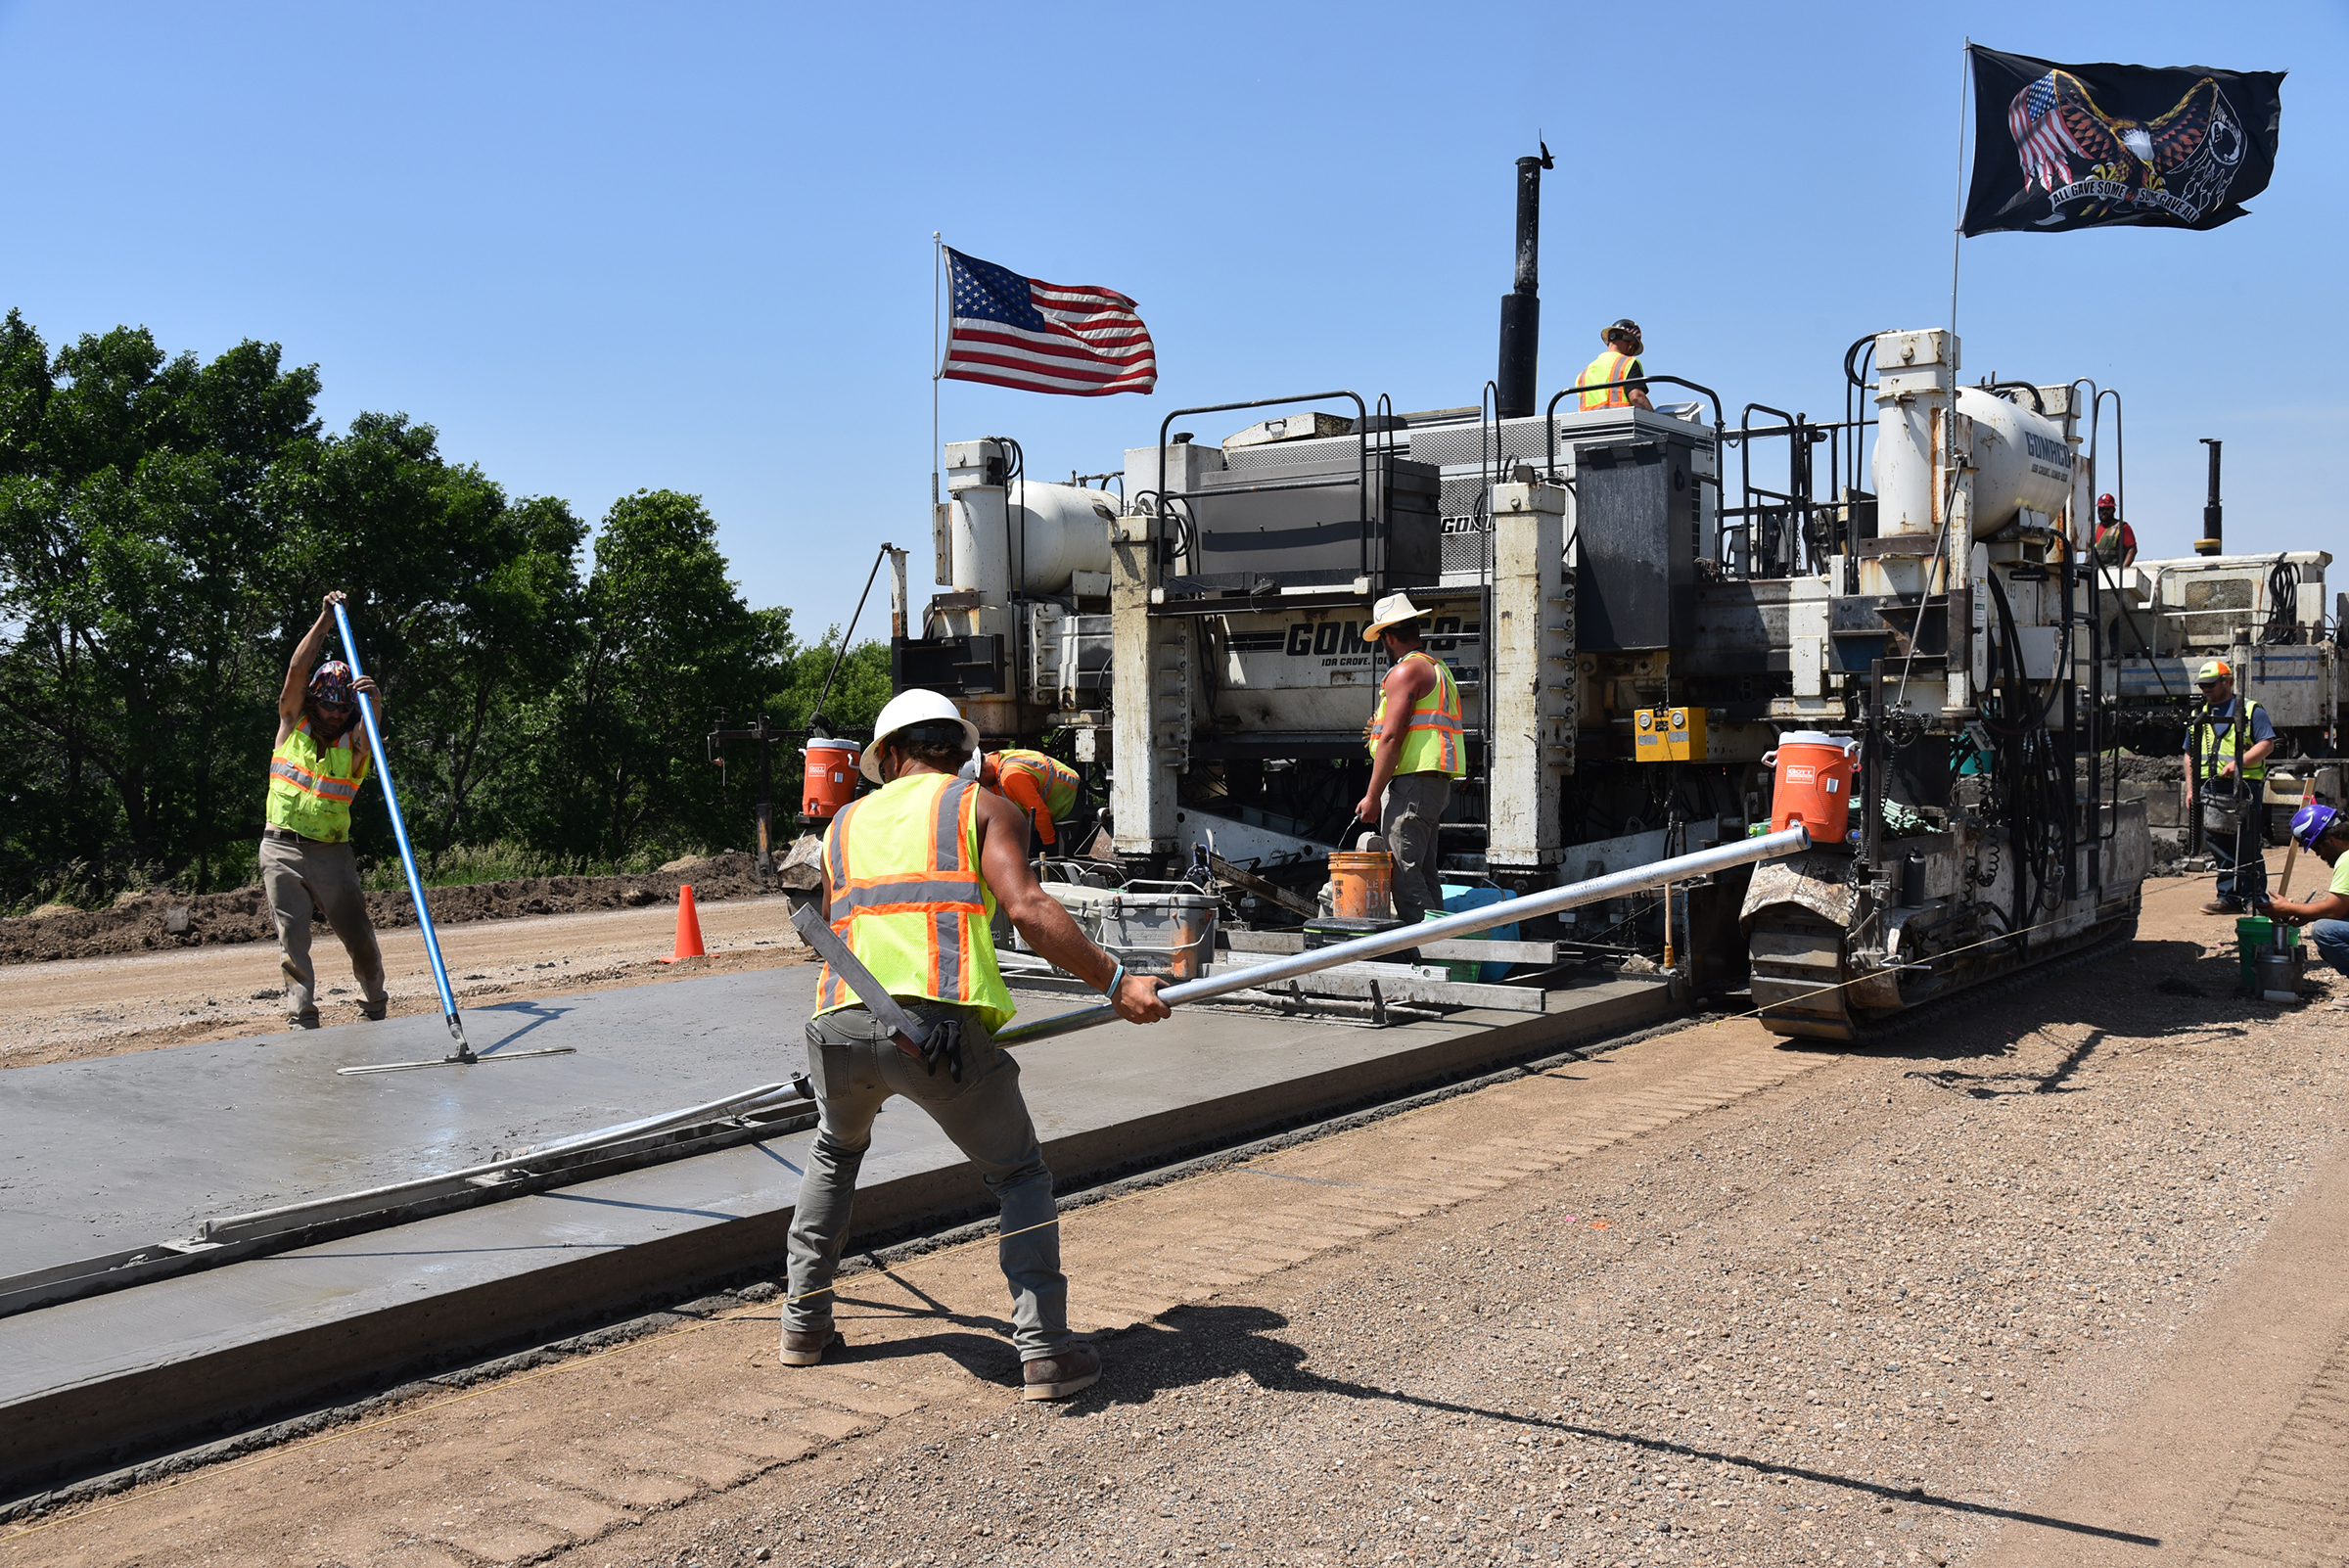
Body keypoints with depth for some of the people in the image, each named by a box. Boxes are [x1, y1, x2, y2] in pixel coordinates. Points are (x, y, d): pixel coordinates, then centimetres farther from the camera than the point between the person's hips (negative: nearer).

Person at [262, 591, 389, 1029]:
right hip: (281, 848, 1)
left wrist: (374, 702, -46)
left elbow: (370, 727, -23)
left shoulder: (354, 743, 1)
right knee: (292, 939, -1)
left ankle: (375, 1009, 19)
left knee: (359, 937, 0)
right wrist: (326, 620, -12)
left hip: (331, 851, -1)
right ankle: (302, 1018, 1)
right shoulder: (292, 724, 5)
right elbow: (297, 669, -6)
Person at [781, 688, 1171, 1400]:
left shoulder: (846, 823, 27)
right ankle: (1045, 1350, 5)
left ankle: (805, 1322, 35)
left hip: (841, 1020, 4)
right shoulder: (984, 806, 14)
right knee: (1020, 1176, 15)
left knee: (835, 1153, 34)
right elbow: (1027, 908, -4)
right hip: (939, 1021, -4)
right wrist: (1115, 982, -6)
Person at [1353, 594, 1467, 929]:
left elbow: (1392, 738, -17)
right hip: (1437, 783, 10)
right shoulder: (1438, 667, 21)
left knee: (1403, 871, -11)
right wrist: (1382, 731, 29)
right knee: (1423, 873, 13)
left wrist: (1372, 795, -15)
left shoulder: (1405, 671, -10)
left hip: (1412, 780, -10)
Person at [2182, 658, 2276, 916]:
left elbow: (2267, 744, -7)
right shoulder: (2199, 716, 20)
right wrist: (2190, 788, 15)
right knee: (2219, 845, 3)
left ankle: (2257, 897, 3)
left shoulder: (2250, 711, 2)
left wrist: (2239, 763, -20)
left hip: (2243, 787, -6)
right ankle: (2230, 896, 8)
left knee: (2246, 844, -4)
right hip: (2210, 788, 6)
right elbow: (2190, 755, 23)